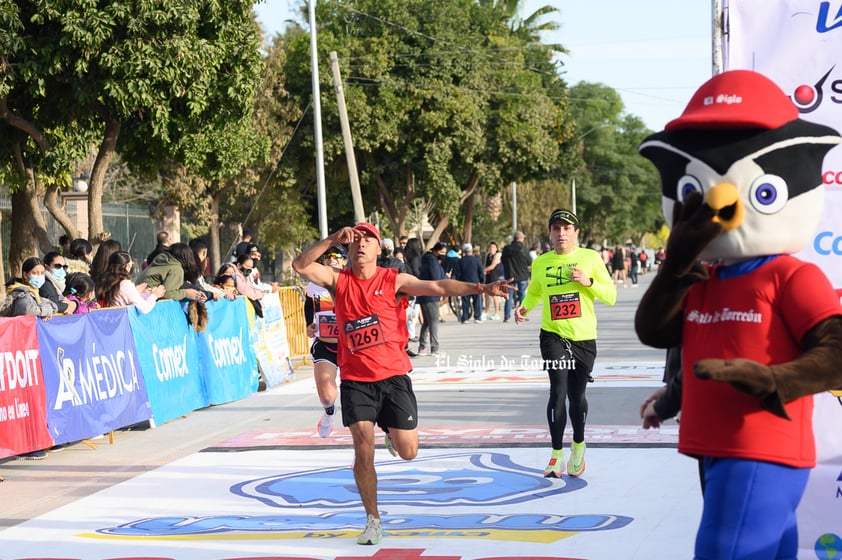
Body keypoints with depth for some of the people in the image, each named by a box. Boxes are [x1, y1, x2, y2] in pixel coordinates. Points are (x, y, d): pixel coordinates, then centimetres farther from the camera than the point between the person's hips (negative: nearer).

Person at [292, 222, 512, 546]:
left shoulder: (394, 281, -1)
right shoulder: (338, 280, 3)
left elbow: (438, 287, -11)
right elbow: (301, 266, -10)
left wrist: (480, 288, -23)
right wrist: (333, 239, -19)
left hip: (393, 376, 0)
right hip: (355, 380, 0)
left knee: (407, 452, 0)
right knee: (363, 448, -8)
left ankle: (391, 430, 38)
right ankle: (373, 521, 7)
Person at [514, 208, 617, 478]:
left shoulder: (590, 258, -1)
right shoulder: (540, 263, 4)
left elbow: (611, 295, -1)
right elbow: (534, 292, 23)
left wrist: (588, 282, -17)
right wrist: (524, 308, 3)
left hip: (584, 338, 0)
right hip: (553, 335, 0)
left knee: (576, 396, 10)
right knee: (558, 391, -14)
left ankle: (578, 445, 35)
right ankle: (557, 453, -4)